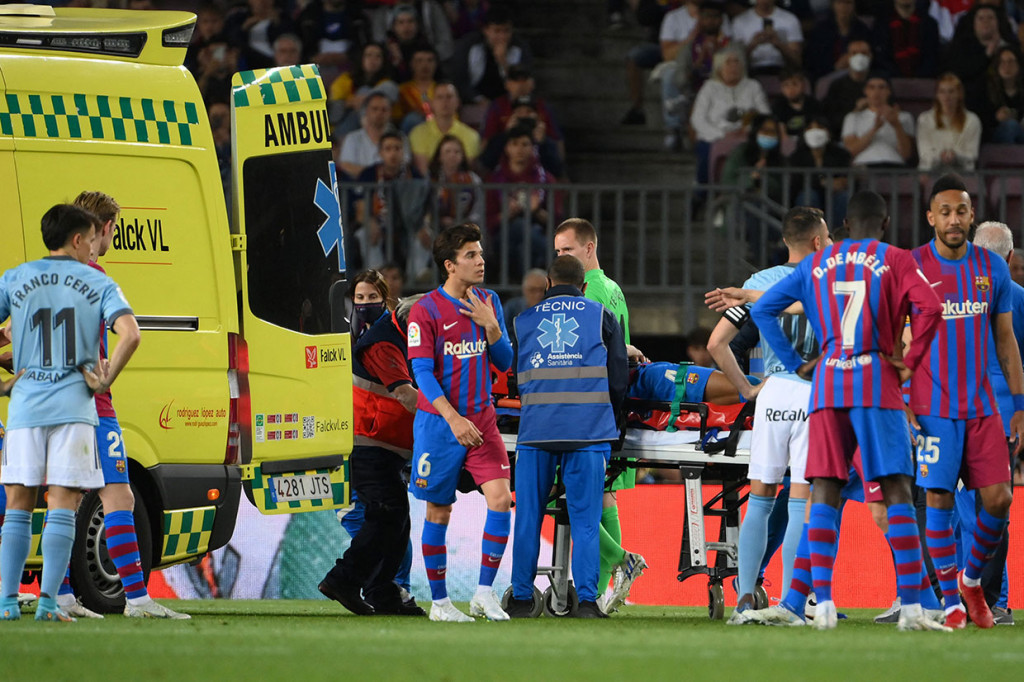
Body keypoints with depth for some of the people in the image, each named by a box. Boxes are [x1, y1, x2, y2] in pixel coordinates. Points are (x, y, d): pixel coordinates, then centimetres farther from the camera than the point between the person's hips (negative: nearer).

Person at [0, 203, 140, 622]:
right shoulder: (98, 284, 3)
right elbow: (130, 335, -11)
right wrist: (105, 381, -2)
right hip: (73, 407, -2)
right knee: (62, 506, 0)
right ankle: (48, 600, -8)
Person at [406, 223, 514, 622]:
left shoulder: (489, 303, 7)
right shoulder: (426, 311, -7)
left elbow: (505, 363, 9)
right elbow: (422, 371, -11)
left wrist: (491, 325, -10)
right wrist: (453, 418, -22)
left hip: (482, 420, 4)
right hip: (438, 423, -4)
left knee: (500, 497, -13)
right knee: (438, 511, 4)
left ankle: (484, 592, -6)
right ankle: (439, 601, 14)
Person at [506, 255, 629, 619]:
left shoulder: (524, 320, 14)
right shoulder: (602, 317, 10)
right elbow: (618, 379, 9)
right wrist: (611, 423, 23)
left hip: (536, 430, 1)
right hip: (588, 432, -1)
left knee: (528, 516, 8)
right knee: (585, 518, -1)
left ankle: (522, 597, 9)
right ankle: (586, 599, -7)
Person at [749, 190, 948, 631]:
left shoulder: (816, 264, 16)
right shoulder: (895, 260, 5)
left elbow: (762, 309, 16)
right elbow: (929, 307, -12)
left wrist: (795, 363, 15)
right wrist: (911, 363, -3)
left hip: (827, 384, 3)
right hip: (877, 385, -3)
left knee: (825, 492, 1)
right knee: (897, 491, -3)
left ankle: (822, 600, -12)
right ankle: (911, 606, -10)